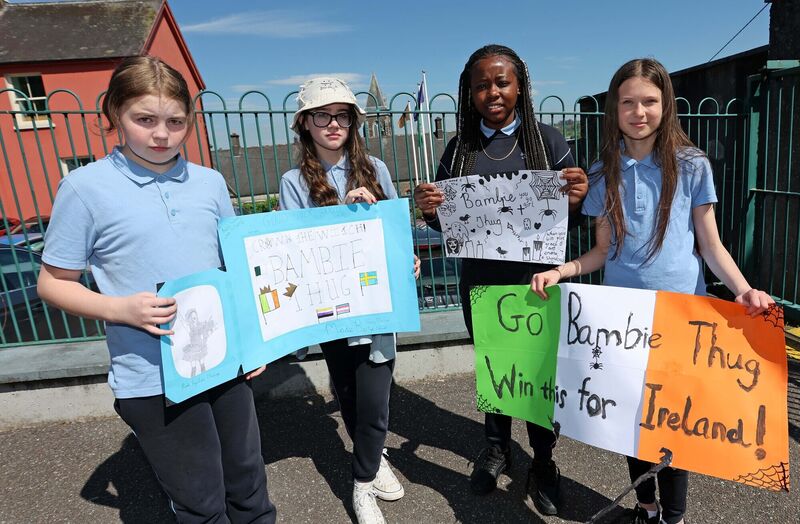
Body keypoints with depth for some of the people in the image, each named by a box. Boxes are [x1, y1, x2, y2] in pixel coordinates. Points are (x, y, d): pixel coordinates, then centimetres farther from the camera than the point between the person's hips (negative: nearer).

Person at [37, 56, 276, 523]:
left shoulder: (210, 181, 4)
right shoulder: (85, 187, -7)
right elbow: (53, 282, -1)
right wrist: (119, 309, -18)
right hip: (153, 379, -3)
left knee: (248, 483, 20)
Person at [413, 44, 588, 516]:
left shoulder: (547, 140, -4)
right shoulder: (460, 147, 2)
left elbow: (569, 215, 0)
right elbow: (446, 223, 7)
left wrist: (575, 199, -23)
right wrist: (429, 209, -15)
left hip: (536, 279, -2)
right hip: (480, 281, 2)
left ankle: (543, 462, 34)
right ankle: (497, 446, 41)